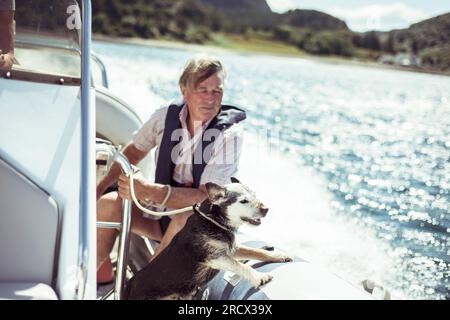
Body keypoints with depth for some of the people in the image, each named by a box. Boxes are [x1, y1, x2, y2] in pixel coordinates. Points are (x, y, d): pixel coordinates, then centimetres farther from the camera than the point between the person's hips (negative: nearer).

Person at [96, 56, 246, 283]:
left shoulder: (229, 134, -20)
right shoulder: (166, 116, -7)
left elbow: (207, 198, -28)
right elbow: (134, 151, 12)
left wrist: (150, 191, -36)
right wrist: (99, 188, 3)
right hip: (161, 209, 5)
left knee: (185, 218, -37)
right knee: (108, 204, -16)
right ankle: (100, 275, 4)